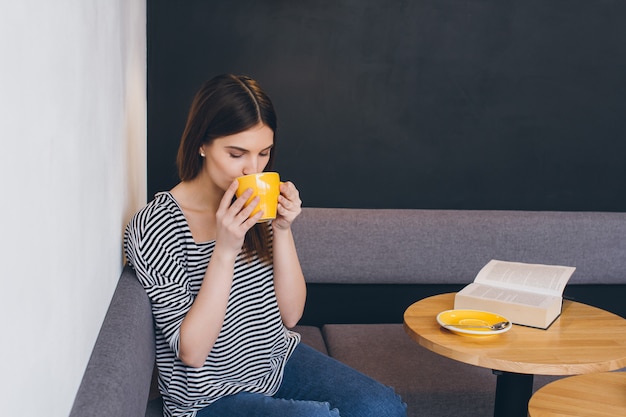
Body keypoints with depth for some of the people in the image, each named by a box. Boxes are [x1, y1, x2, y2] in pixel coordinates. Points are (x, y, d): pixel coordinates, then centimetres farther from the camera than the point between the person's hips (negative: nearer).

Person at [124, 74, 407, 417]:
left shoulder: (259, 207, -2)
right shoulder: (153, 226, -19)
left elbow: (290, 314, -3)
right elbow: (191, 351, -22)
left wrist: (282, 230, -16)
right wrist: (225, 249, -30)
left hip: (279, 360, 6)